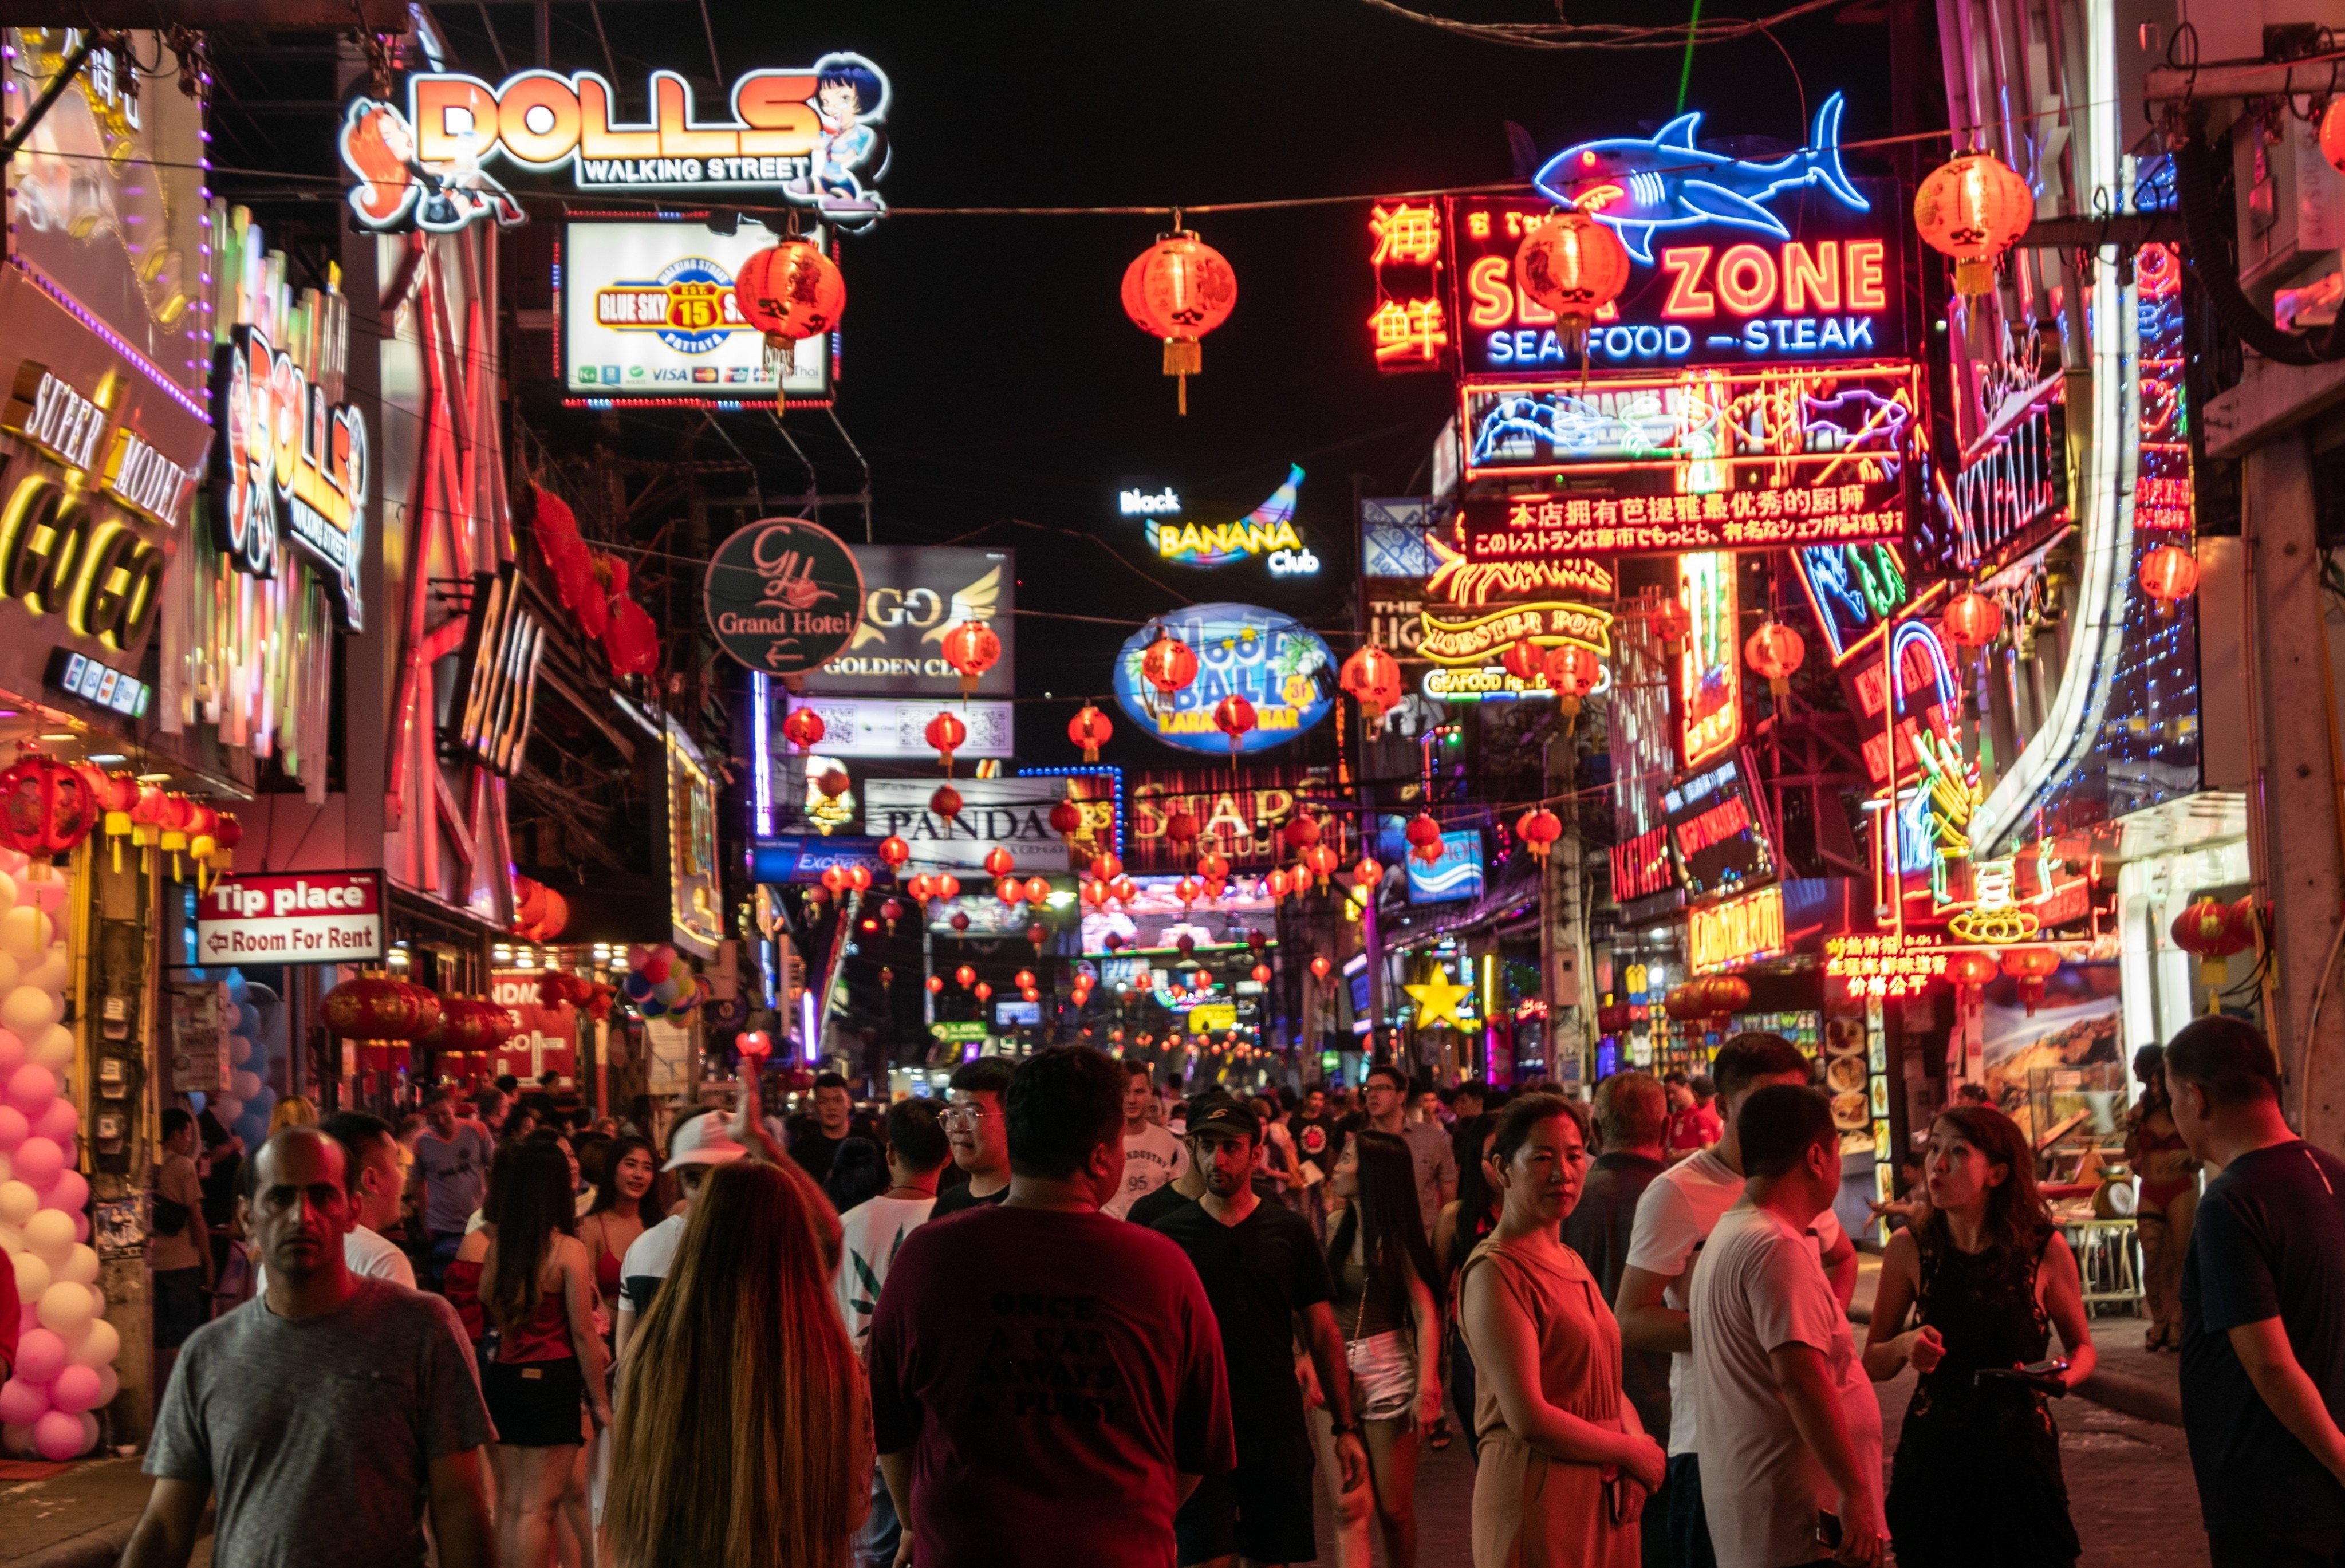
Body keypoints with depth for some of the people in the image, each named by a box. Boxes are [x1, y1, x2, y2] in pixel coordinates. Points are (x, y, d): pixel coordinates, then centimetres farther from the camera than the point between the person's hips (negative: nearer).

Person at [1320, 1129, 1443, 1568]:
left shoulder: (1397, 1238, -2)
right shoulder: (1335, 1231, 10)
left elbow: (1426, 1314, -10)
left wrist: (1426, 1386, -19)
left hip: (1388, 1369, -3)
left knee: (1394, 1508, 2)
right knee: (1351, 1507, -6)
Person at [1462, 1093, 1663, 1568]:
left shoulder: (1570, 1263, 13)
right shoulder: (1496, 1271, -14)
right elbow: (1528, 1419, -19)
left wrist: (1637, 1439, -6)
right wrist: (1634, 1453, -9)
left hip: (1606, 1492, 8)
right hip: (1538, 1496, -8)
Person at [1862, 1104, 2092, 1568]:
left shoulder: (2044, 1249, -7)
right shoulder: (1910, 1249, -5)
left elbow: (2082, 1345, 8)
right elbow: (1872, 1364, 2)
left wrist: (2065, 1376, -14)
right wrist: (1903, 1346, -19)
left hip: (2022, 1456, -1)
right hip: (1932, 1456, 1)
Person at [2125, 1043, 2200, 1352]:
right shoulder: (2141, 1112, 7)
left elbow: (2198, 1160, 3)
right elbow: (2130, 1155, 4)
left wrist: (2188, 1157, -18)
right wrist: (2132, 1127, -9)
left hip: (2181, 1190, -2)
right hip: (2149, 1193, 2)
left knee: (2180, 1257, -4)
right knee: (2152, 1258, -4)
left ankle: (2176, 1323, 0)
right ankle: (2159, 1321, 3)